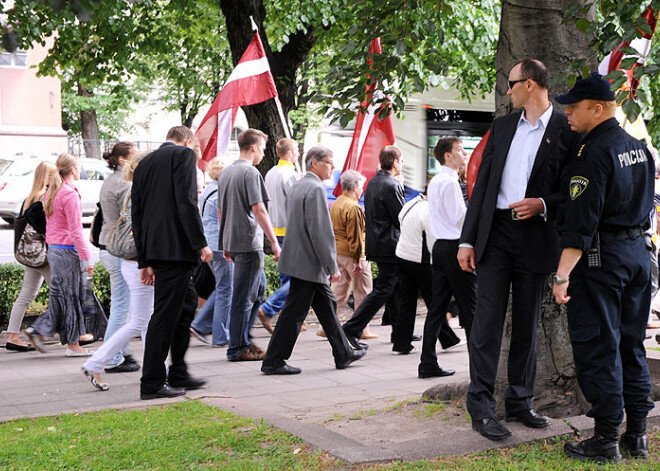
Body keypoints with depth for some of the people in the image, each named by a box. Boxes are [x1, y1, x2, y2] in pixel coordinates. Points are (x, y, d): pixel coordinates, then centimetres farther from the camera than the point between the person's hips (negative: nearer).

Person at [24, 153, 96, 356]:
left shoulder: (51, 192, 12)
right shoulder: (70, 194, -16)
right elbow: (75, 231, -18)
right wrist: (86, 258, -15)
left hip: (53, 249, 9)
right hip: (68, 250, -9)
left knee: (61, 296, 15)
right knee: (70, 296, 0)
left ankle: (38, 330, 8)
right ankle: (73, 344, 8)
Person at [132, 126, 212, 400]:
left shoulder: (144, 164, 20)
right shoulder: (184, 154, -2)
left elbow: (136, 214, 17)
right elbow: (186, 201, -15)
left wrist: (144, 261, 19)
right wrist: (201, 243, -12)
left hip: (154, 248, 8)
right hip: (176, 246, -8)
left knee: (187, 303, 19)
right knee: (165, 313, -4)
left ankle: (178, 375, 24)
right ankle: (152, 383, 0)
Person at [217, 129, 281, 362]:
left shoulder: (226, 173, 15)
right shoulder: (250, 173, -12)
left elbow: (220, 211, 19)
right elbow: (259, 210, -18)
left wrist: (226, 244, 24)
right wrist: (274, 242, -15)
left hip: (232, 240, 9)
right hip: (249, 241, -9)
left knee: (259, 285, 19)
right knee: (244, 296, -3)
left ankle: (242, 338, 20)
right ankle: (237, 349, 4)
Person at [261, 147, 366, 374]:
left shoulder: (297, 187, 14)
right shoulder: (315, 188, -16)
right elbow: (320, 231, -21)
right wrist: (332, 266, -17)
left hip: (300, 259, 10)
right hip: (308, 264, -10)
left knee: (327, 307, 16)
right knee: (294, 313, -3)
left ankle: (343, 354, 25)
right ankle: (273, 362, 3)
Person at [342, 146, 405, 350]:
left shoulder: (372, 182, 11)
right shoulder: (391, 186, -17)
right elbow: (402, 218, -16)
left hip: (376, 240, 10)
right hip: (389, 245, -10)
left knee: (397, 286, 18)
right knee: (383, 289, -6)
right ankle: (352, 328, -9)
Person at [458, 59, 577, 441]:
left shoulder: (567, 130, 1)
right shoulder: (502, 126, 12)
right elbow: (483, 183, 10)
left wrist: (544, 204, -16)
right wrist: (467, 240, 5)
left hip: (536, 237, -2)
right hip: (495, 233, 2)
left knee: (527, 324, 9)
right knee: (488, 320, -3)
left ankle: (520, 402, 21)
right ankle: (482, 408, 2)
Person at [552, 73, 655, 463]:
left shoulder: (593, 153, -16)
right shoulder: (639, 147, 11)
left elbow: (581, 220, -21)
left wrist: (563, 274, -21)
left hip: (602, 256, -9)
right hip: (639, 251, 9)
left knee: (597, 348, -2)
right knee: (631, 345, 13)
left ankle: (607, 439, 3)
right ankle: (637, 435, 19)